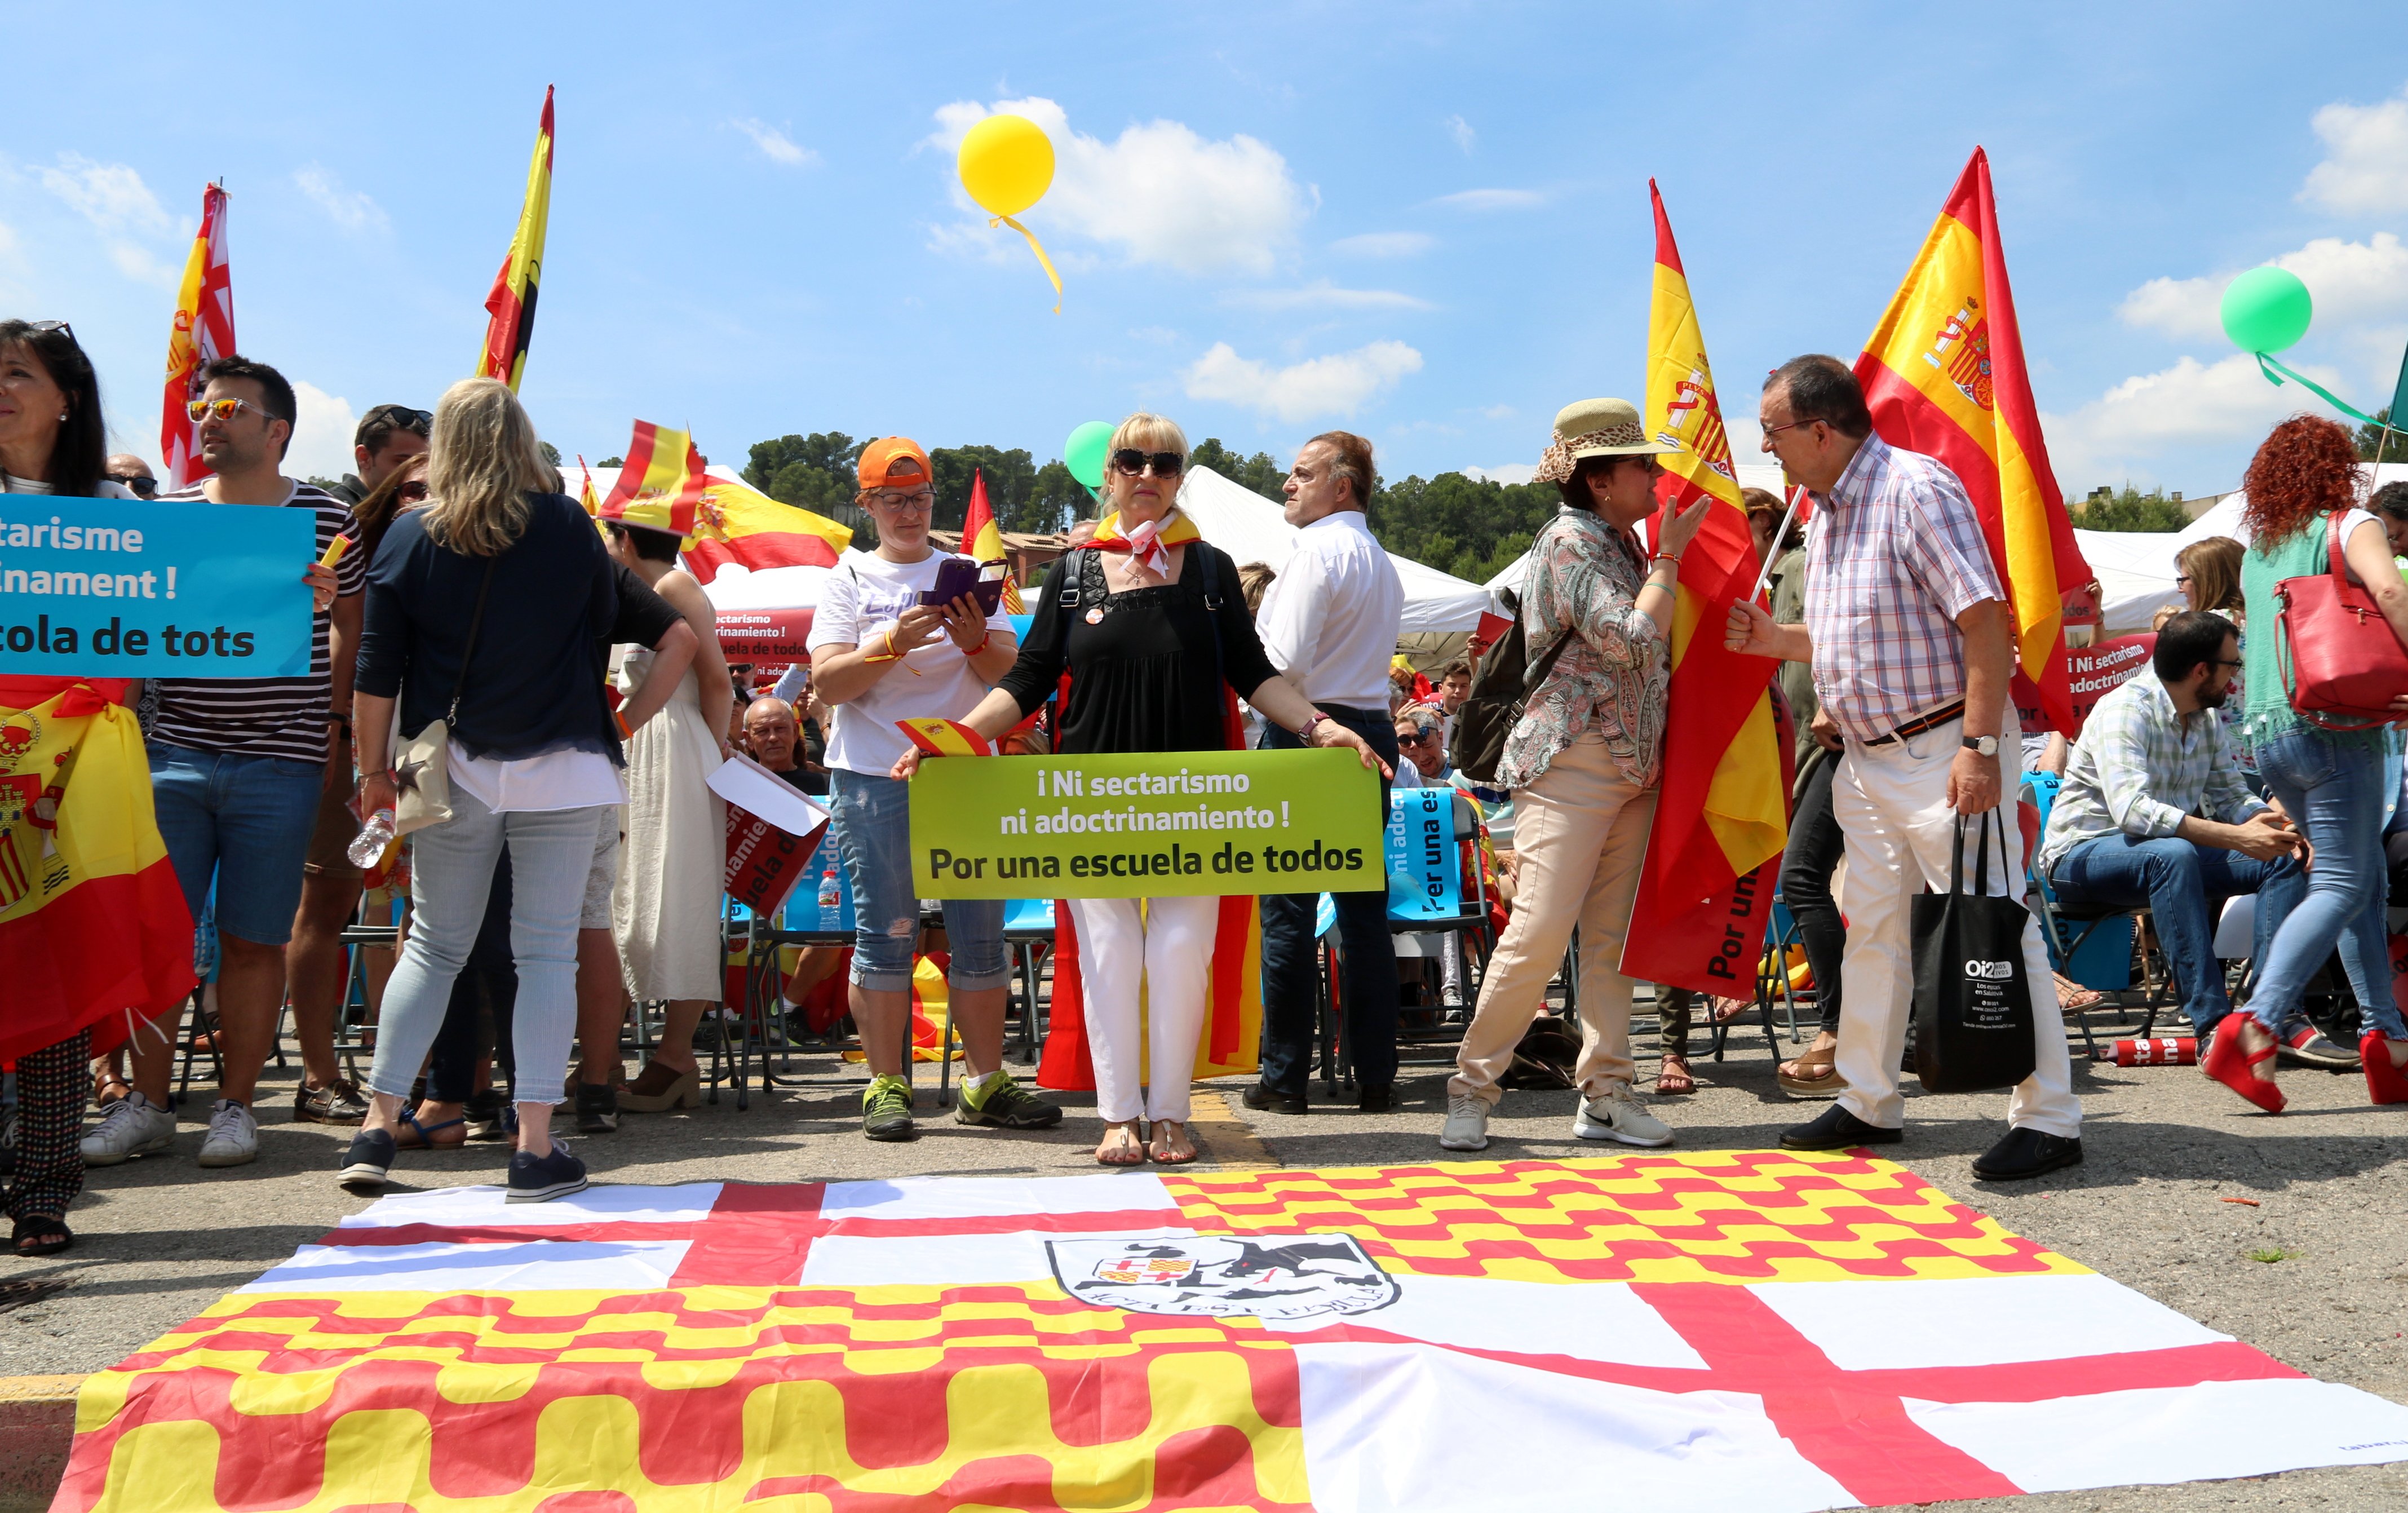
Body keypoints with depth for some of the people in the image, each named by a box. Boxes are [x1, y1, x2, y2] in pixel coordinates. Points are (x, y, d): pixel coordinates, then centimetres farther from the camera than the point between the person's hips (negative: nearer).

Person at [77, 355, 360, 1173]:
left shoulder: (327, 520, 3)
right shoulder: (166, 514, 9)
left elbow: (353, 627, 11)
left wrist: (337, 726, 6)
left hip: (281, 762, -2)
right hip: (174, 751, 2)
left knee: (253, 939, 3)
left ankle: (235, 1105, 14)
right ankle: (146, 1102, 15)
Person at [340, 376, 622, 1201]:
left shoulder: (408, 537, -1)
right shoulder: (568, 526, -2)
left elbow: (378, 670, 0)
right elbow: (604, 618, 14)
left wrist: (376, 768, 9)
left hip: (454, 773, 2)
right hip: (562, 766, -1)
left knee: (433, 946, 14)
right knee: (547, 951, 2)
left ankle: (378, 1128, 15)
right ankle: (536, 1148, 1)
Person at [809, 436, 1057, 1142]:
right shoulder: (848, 579, 8)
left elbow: (1010, 673, 7)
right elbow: (829, 683, -3)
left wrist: (976, 639, -14)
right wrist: (895, 642, -18)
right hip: (874, 776, -2)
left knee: (980, 929, 3)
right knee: (886, 930, -1)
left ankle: (984, 1083, 10)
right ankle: (886, 1085, 6)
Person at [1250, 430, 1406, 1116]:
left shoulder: (1318, 550, -10)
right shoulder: (1383, 563, 18)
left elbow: (1284, 662, -16)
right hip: (1372, 731, 8)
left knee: (1288, 912, -2)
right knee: (1366, 910, 9)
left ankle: (1285, 1078, 3)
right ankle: (1375, 1077, 12)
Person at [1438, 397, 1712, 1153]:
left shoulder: (1625, 544, 17)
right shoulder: (1571, 540, -9)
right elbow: (1635, 643, -18)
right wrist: (1669, 557, -7)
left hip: (1634, 766, 8)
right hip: (1572, 759, -8)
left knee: (1612, 935, 6)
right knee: (1540, 930, -11)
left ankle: (1605, 1093, 11)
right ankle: (1472, 1089, 1)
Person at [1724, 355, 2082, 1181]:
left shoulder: (1916, 489, -15)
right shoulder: (1825, 512, 13)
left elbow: (1985, 621, -20)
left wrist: (1980, 747, -25)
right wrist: (1775, 640, 9)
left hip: (1943, 750, -9)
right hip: (1867, 757, 9)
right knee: (1874, 931, 14)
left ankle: (2048, 1120, 4)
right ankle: (1868, 1103, 25)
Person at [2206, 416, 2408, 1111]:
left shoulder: (2256, 548, 18)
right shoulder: (2348, 526, -2)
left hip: (2265, 731, 7)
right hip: (2333, 725, -7)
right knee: (2341, 887, -7)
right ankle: (2255, 1028, -21)